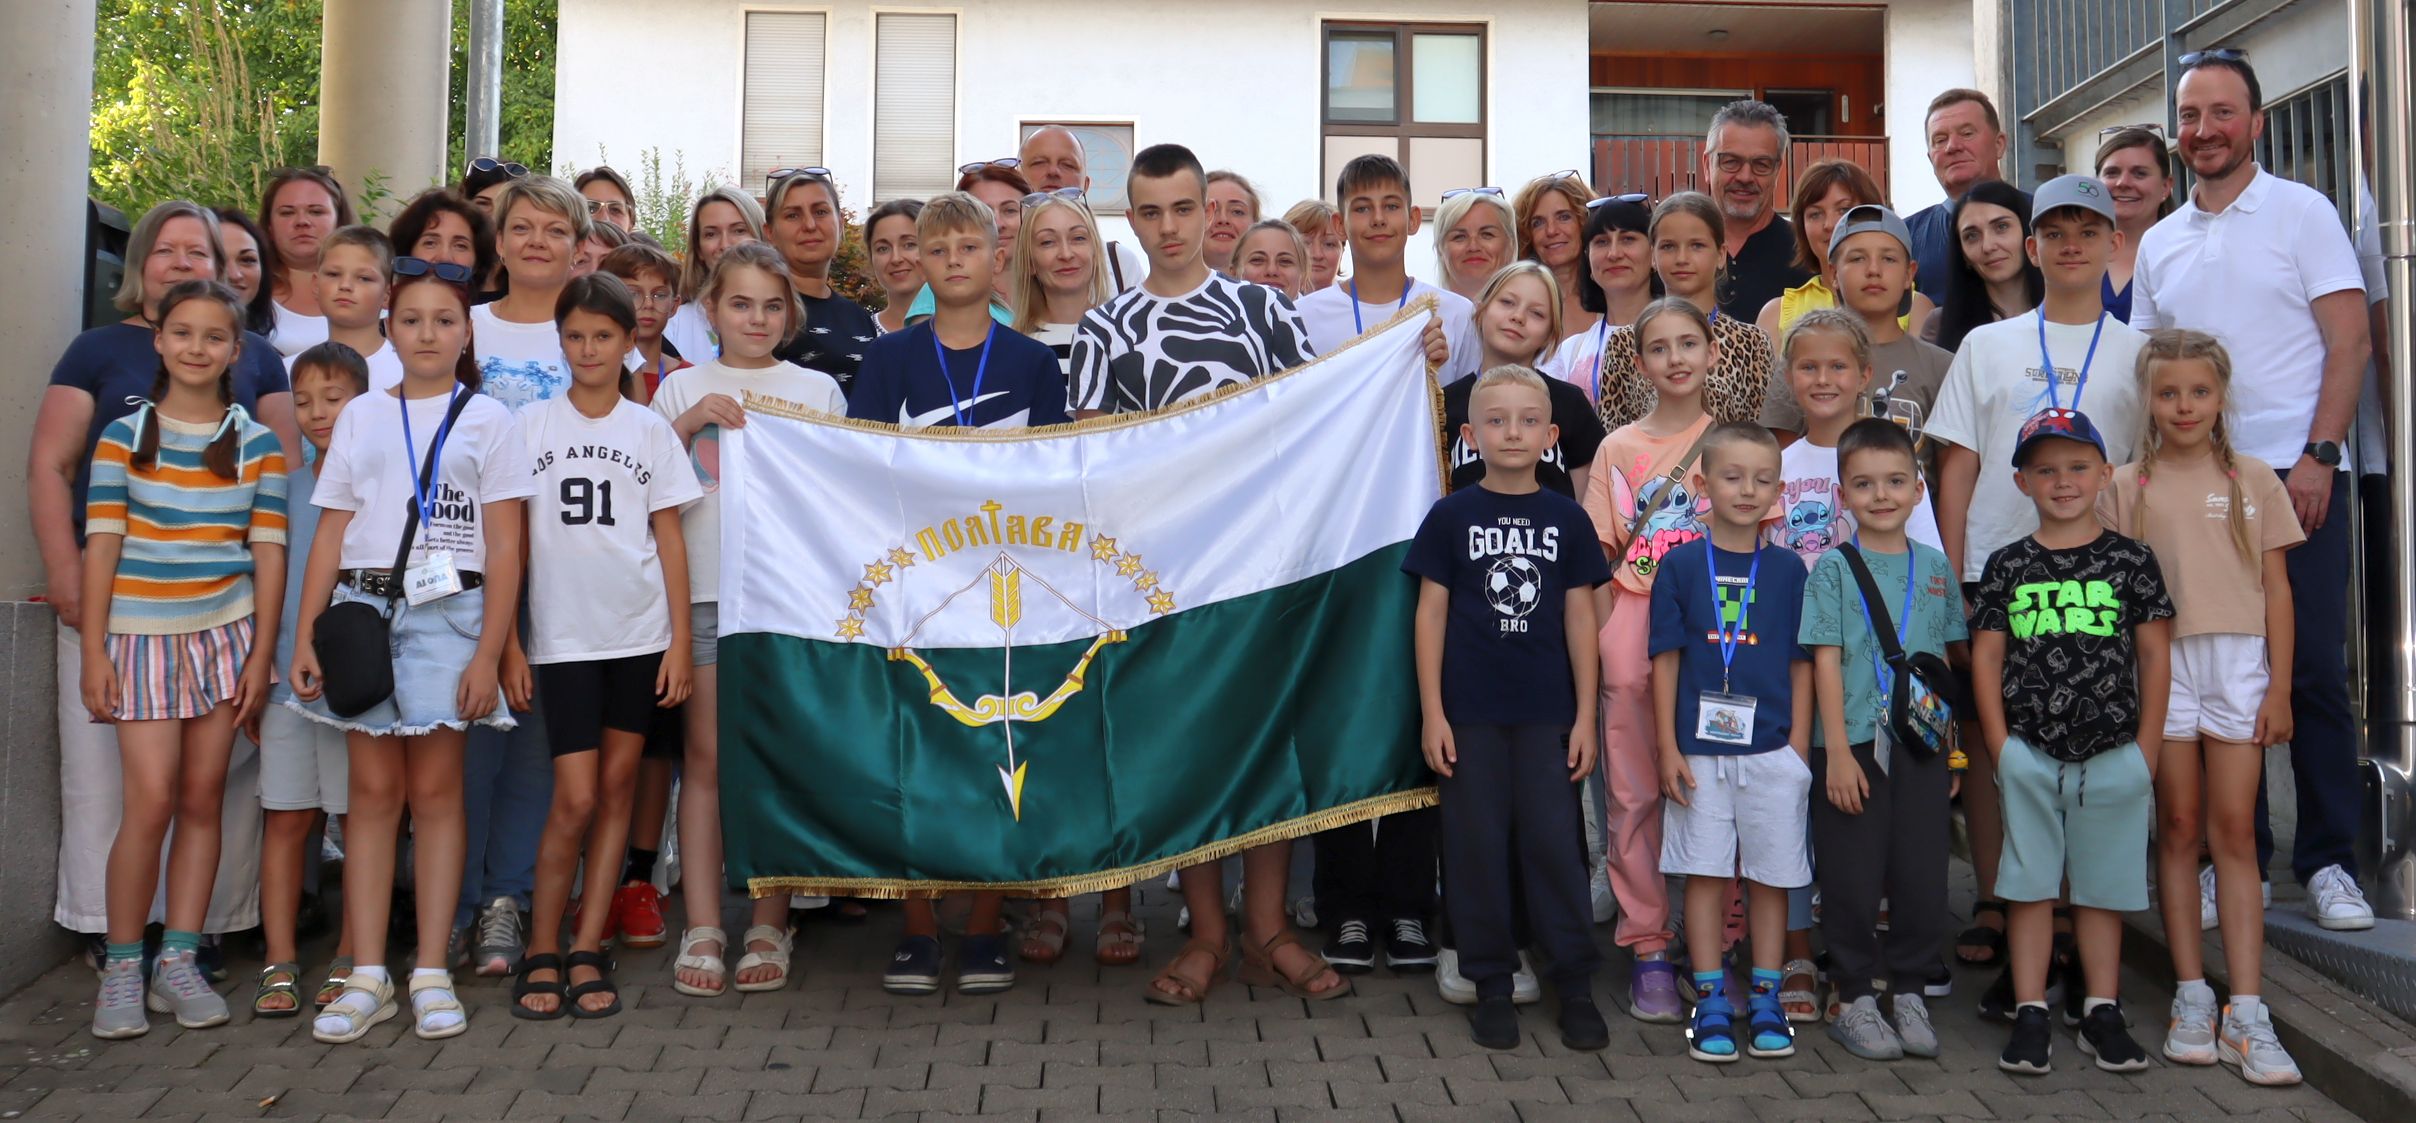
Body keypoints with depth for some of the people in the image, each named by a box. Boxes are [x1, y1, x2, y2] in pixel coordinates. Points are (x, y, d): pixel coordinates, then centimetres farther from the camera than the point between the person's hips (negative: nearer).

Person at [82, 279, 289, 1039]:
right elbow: (101, 547, 0)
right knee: (152, 800, -9)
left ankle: (180, 962, 13)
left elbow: (269, 553, 3)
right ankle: (122, 966, 6)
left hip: (224, 634, 2)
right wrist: (94, 651, -4)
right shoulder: (123, 437, 2)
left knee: (203, 797, 4)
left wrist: (262, 652, -2)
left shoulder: (257, 445, 4)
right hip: (140, 636, -1)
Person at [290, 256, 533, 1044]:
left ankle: (432, 974, 6)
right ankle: (367, 978, 6)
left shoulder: (486, 418, 5)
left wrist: (488, 653, -7)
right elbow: (330, 535, 11)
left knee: (433, 789, 0)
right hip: (361, 605, 2)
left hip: (446, 609, -2)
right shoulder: (360, 418, 13)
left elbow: (505, 548, 0)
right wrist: (304, 637, 3)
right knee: (372, 789, 2)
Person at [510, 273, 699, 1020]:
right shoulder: (530, 427, 4)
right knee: (575, 799, -7)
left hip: (640, 632, 2)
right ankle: (541, 952, 8)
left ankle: (588, 950, 13)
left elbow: (669, 539, 5)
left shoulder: (650, 431, 6)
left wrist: (680, 641, 0)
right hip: (564, 636, -1)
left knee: (618, 787, 5)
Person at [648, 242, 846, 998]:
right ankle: (702, 929, 4)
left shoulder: (817, 390, 12)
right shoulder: (683, 390, 12)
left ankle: (770, 927, 9)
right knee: (708, 756, -1)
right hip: (705, 589, 0)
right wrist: (689, 421, -6)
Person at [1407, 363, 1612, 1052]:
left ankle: (1575, 982, 15)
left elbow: (1579, 619, 7)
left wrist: (1586, 716, 3)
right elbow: (1431, 613, 1)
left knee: (1552, 841, 1)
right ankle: (1492, 984, 16)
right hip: (1469, 710, 0)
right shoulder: (1451, 517, 1)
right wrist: (1432, 713, -3)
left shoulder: (1566, 519, 5)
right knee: (1477, 844, 5)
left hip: (1547, 711, 1)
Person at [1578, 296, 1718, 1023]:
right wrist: (1600, 646, -2)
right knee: (1635, 792, 3)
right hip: (1637, 629, 0)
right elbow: (1598, 559, 6)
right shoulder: (1618, 448, 7)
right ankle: (1648, 949, 12)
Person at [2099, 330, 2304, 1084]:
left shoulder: (2254, 481, 7)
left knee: (2233, 831, -2)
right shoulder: (2127, 487, 5)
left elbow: (2276, 589, 6)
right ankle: (2192, 1000, 11)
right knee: (2179, 828, 5)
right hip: (2161, 662, 0)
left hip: (2238, 661, 0)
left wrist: (2279, 686, 0)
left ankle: (2247, 1016, -1)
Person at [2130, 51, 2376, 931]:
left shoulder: (2302, 212, 2)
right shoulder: (2160, 244, 14)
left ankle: (2329, 863, 7)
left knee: (2314, 672, -3)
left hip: (2296, 475, -3)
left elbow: (2351, 342, -4)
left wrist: (2318, 454, -14)